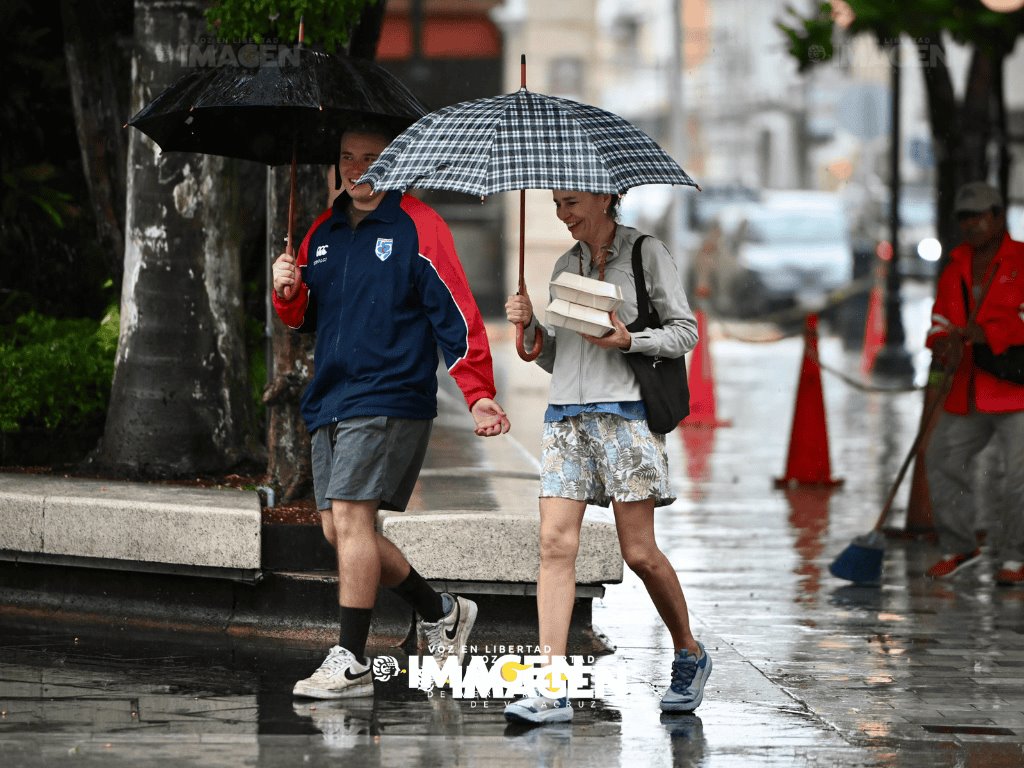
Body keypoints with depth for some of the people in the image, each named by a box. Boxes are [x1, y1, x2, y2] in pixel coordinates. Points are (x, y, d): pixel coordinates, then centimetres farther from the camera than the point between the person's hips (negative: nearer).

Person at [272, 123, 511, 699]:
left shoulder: (418, 227, -4)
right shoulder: (323, 232, 17)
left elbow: (456, 314, -8)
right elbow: (303, 318, 23)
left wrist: (479, 394, -15)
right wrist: (288, 292, -1)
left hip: (390, 399, -8)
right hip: (331, 402, 8)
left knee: (350, 516, -14)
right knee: (338, 528, 6)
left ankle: (352, 662, -10)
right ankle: (441, 613, 23)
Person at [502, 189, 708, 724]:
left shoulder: (646, 254, 2)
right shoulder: (566, 266, 17)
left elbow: (685, 331, 0)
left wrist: (628, 340, -15)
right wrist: (529, 325, 1)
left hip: (624, 412, -4)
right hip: (566, 415, 5)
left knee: (639, 552, -3)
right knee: (555, 543, -9)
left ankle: (689, 655, 21)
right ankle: (552, 691, -13)